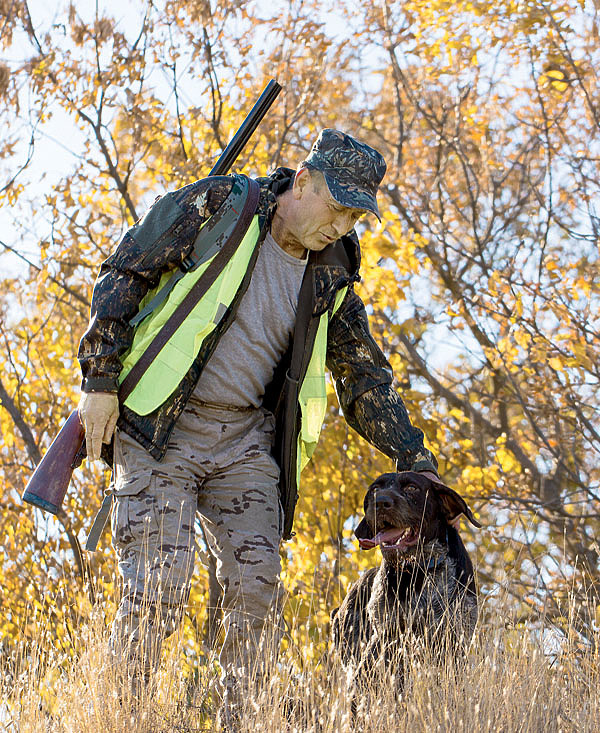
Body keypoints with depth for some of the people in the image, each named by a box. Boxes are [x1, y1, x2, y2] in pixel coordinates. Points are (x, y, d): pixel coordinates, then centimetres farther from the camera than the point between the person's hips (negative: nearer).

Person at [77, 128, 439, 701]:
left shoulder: (330, 279, 8)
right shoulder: (215, 206, -7)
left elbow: (366, 380, 15)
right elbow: (124, 274, -6)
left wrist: (416, 463, 8)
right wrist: (100, 380, -11)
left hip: (246, 439, 5)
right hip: (158, 429, -5)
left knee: (256, 588, -5)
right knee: (157, 589, -12)